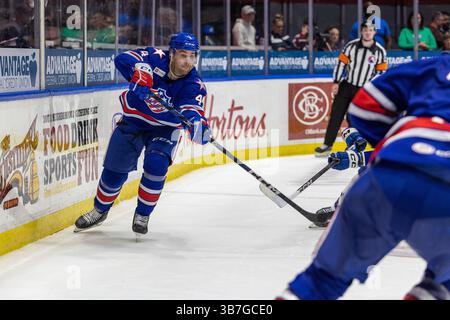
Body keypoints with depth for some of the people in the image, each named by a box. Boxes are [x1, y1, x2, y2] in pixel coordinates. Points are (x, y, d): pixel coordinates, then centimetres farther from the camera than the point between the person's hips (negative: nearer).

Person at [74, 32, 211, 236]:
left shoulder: (193, 85, -23)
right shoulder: (156, 58, -22)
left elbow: (192, 112, -36)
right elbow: (123, 59, -27)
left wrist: (198, 125, -58)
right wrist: (138, 71, -47)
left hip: (164, 128, -1)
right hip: (133, 119, 1)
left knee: (156, 165, -24)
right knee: (115, 169, 7)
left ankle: (142, 215, 0)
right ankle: (99, 211, 35)